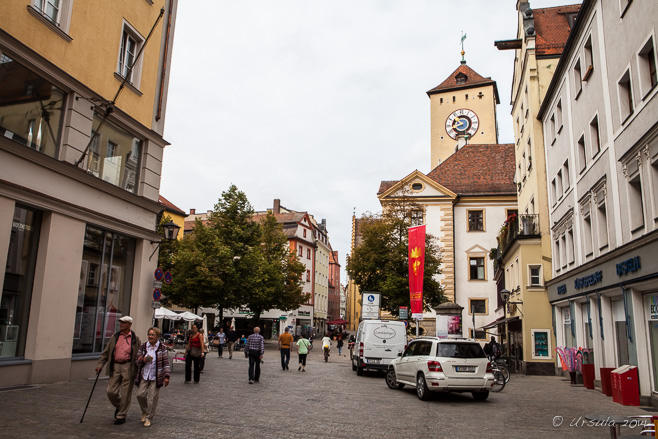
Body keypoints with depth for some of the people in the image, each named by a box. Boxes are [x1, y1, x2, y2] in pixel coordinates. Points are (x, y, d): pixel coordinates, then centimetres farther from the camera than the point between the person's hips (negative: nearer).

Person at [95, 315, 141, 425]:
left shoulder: (135, 339, 2)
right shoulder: (115, 337, 10)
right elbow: (105, 352, 12)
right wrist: (100, 364, 3)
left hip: (128, 367, -3)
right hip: (115, 366, 3)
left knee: (125, 393, 1)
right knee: (111, 391, 1)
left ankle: (121, 416, 16)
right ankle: (118, 407, 31)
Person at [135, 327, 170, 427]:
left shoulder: (162, 348, -1)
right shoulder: (143, 347, 6)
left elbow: (166, 363, 0)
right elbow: (137, 361, 10)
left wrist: (166, 376, -5)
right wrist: (143, 360, -12)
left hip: (156, 377, -3)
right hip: (144, 376, 3)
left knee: (152, 398, -1)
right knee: (140, 394, -2)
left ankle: (149, 418, 15)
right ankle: (144, 411, 27)